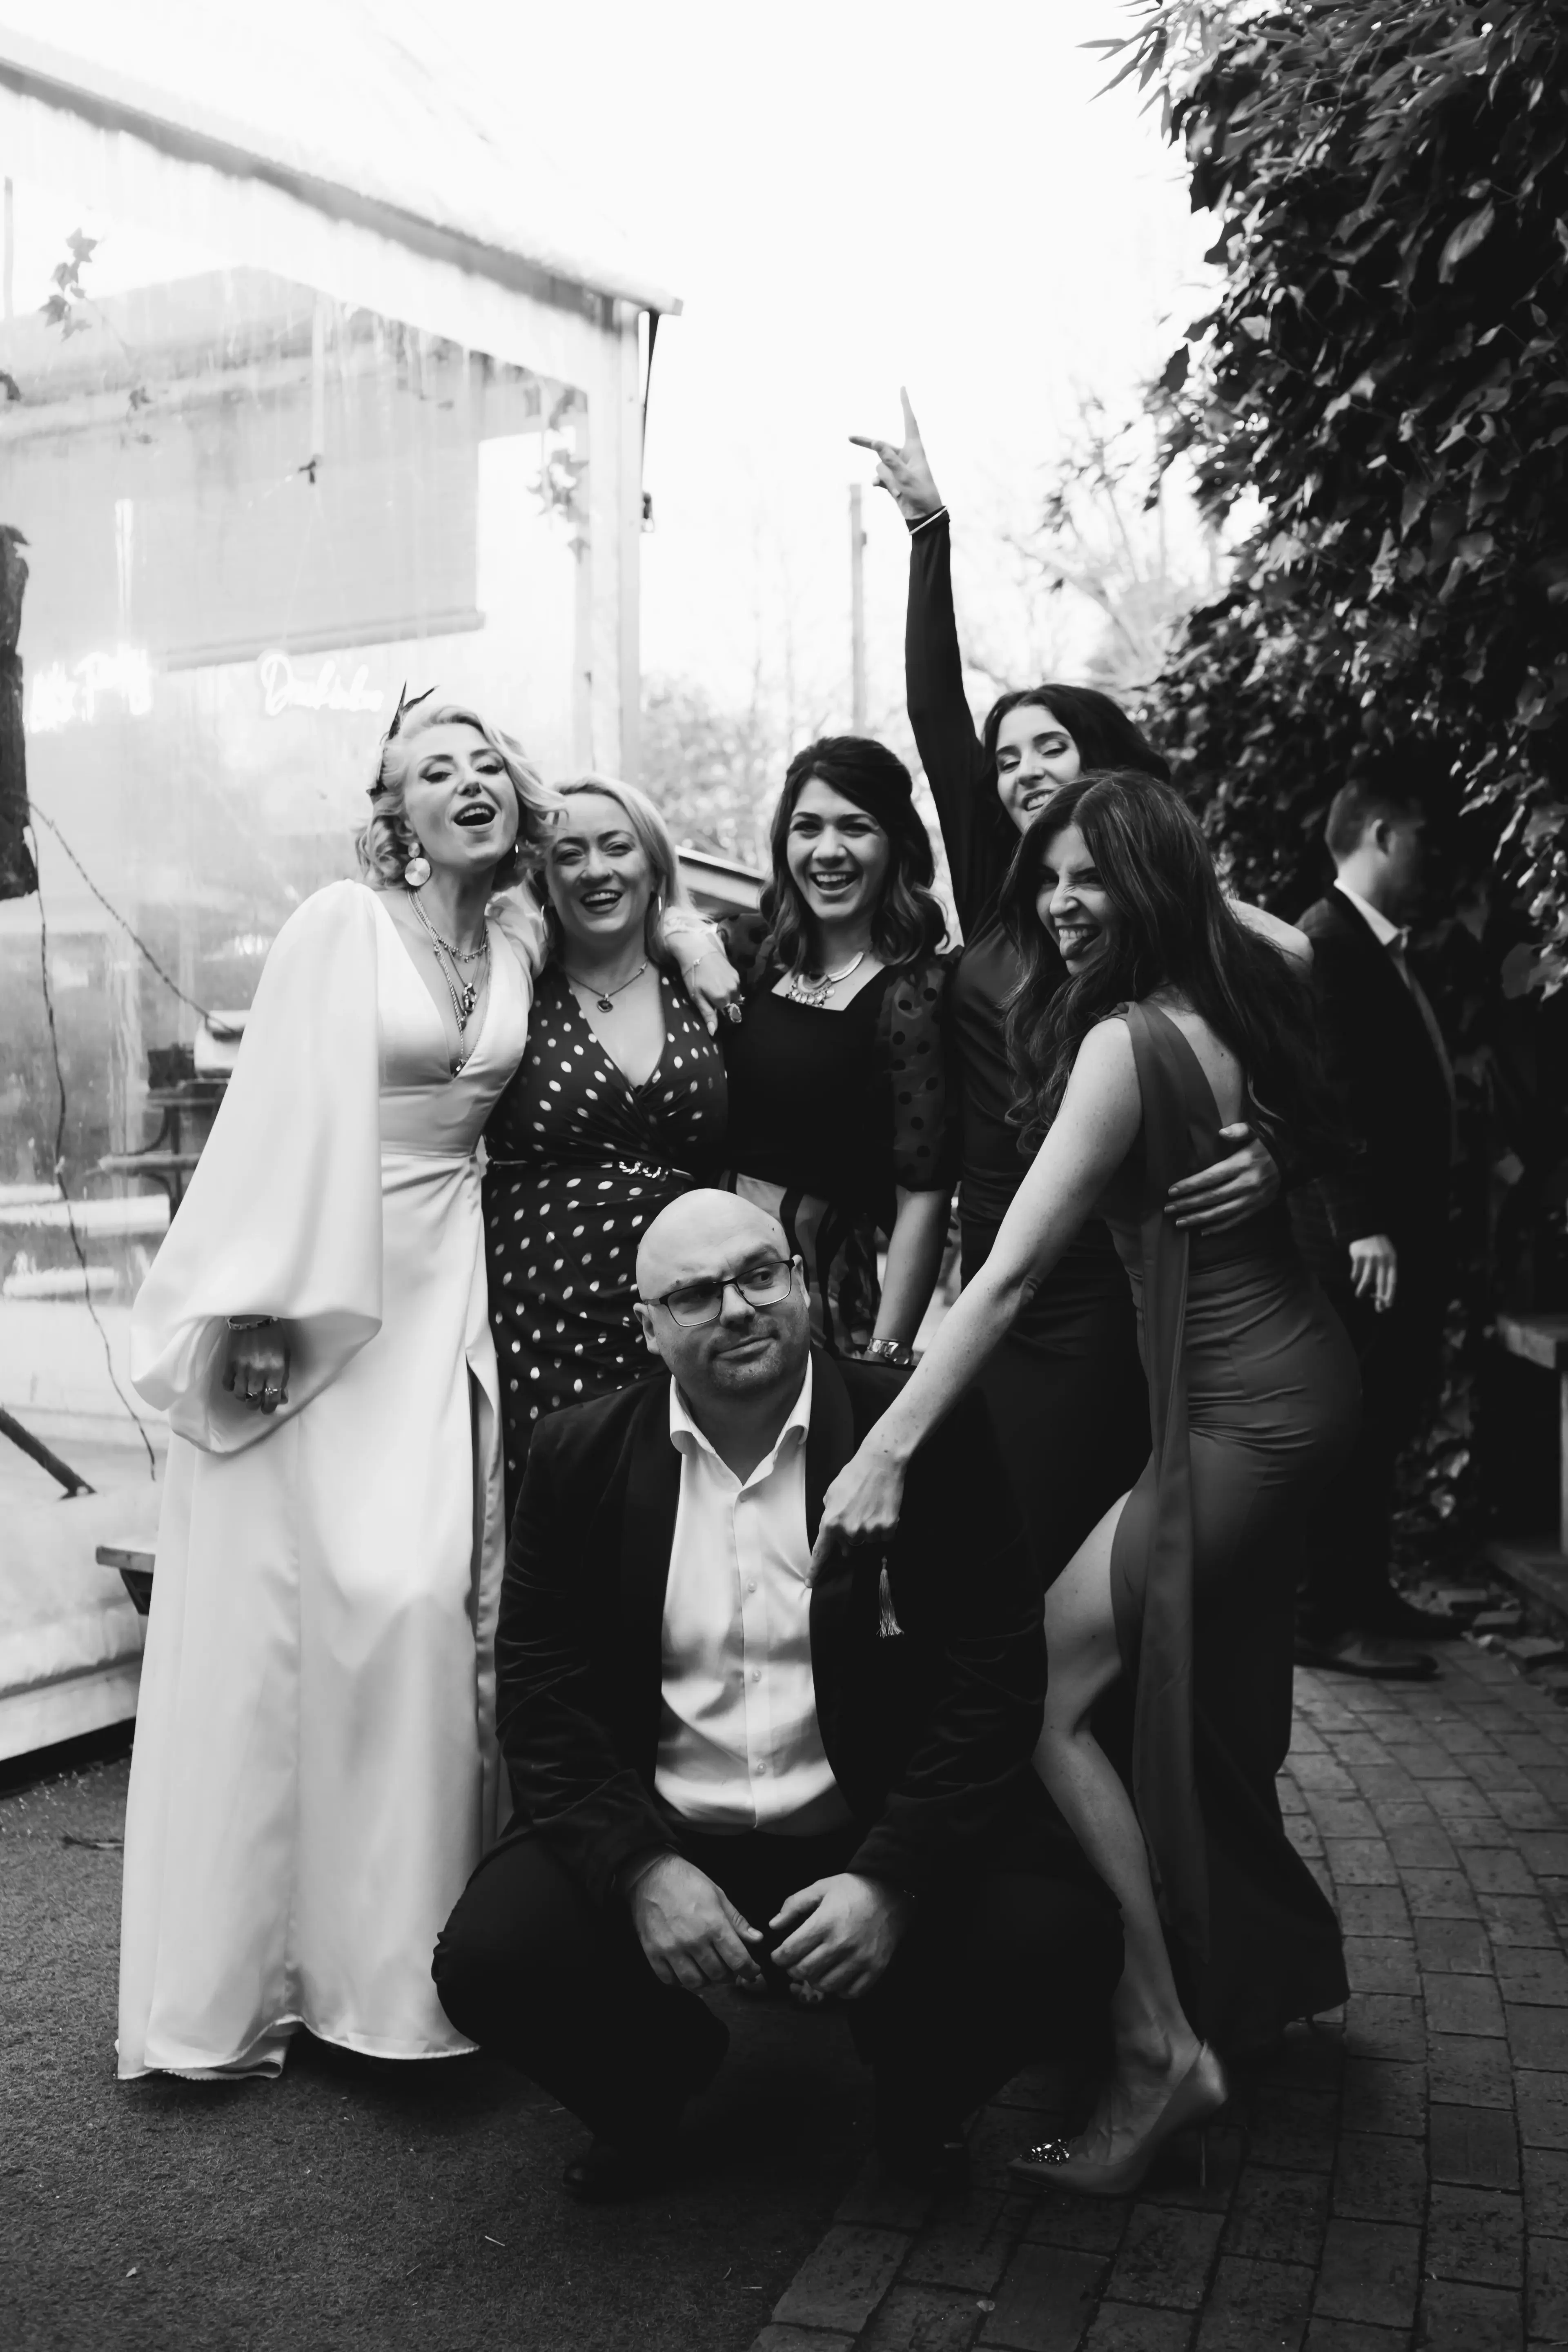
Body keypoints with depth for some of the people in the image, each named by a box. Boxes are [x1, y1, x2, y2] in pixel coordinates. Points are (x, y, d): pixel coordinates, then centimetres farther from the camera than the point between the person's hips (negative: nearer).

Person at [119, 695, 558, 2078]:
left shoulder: (522, 946, 10)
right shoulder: (340, 925, -5)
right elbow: (284, 1112, -11)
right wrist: (260, 1313, -17)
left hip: (438, 1289, 5)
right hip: (309, 1289, -4)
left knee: (433, 1594, -1)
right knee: (286, 1609, -3)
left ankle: (394, 1951, 13)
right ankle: (235, 1974, 9)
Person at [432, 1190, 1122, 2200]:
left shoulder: (928, 1431, -4)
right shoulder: (581, 1457, 3)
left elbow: (996, 1673, -8)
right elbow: (544, 1691, 0)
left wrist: (893, 1879, -19)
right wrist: (639, 1867, -15)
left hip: (882, 1838, -1)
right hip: (658, 1838, 2)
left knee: (1059, 1944, -26)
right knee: (488, 1958, -23)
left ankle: (913, 2086, 12)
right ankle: (656, 2079, 14)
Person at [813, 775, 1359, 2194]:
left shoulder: (1127, 1042, -19)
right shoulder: (1240, 1000, 6)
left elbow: (1011, 1268, -26)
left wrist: (888, 1451, -29)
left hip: (1239, 1414, -10)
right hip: (1303, 1380, 10)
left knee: (1037, 1689, -11)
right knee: (1220, 1696, 23)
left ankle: (1161, 2042, -4)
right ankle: (1263, 1969, 41)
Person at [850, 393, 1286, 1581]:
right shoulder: (994, 901, 10)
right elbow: (936, 718, 5)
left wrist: (1270, 1159, -31)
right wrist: (931, 528, 2)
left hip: (1131, 1283, -4)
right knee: (1019, 1557, 7)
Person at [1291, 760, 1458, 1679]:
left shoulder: (1387, 946, 16)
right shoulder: (1327, 940, -13)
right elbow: (1331, 1092, -20)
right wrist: (1363, 1225, -23)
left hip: (1405, 1224, 10)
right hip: (1362, 1233, -10)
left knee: (1387, 1418, 16)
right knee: (1354, 1421, -3)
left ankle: (1367, 1594, 27)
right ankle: (1329, 1616, 6)